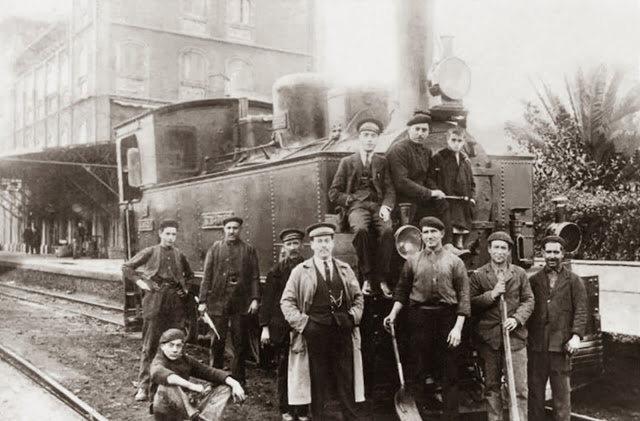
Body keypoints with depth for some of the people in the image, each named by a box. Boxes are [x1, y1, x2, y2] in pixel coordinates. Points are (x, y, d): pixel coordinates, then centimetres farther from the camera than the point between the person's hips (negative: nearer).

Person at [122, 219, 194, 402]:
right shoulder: (150, 252, 1)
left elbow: (189, 274, 28)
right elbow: (126, 267, 4)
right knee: (150, 345, -3)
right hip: (155, 300, -4)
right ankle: (143, 386, 1)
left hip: (176, 300, 4)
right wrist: (139, 281, -6)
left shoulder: (179, 255, 11)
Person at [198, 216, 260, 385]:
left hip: (242, 303, 0)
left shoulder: (249, 250, 8)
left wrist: (255, 299, -7)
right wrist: (203, 300, -2)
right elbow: (207, 276, 4)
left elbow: (255, 277, 4)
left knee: (240, 343, 5)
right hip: (218, 301, 0)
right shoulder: (215, 249, 7)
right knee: (217, 342, 3)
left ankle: (238, 382, 15)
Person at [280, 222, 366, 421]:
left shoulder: (345, 269, 12)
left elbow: (358, 296, 18)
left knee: (346, 378, 6)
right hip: (314, 333, -2)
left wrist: (353, 316, 2)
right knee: (317, 380, 5)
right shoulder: (300, 271, 2)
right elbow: (287, 301, 1)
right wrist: (302, 322, -8)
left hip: (342, 331, 3)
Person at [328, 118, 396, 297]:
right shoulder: (347, 162, 16)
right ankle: (367, 277, -28)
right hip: (356, 206, -1)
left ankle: (381, 279, -27)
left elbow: (390, 189, 10)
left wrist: (386, 206, -10)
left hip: (378, 205, 1)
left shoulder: (382, 162, 21)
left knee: (388, 230, -33)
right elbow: (334, 193, 12)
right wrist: (351, 200, -4)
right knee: (360, 229, -37)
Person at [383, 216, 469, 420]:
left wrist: (458, 327, -8)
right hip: (419, 318, 1)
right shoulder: (412, 261, 8)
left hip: (448, 318, -1)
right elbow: (401, 292, 10)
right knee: (417, 372, 5)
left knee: (450, 374, 4)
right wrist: (393, 314, -6)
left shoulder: (454, 261, 4)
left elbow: (463, 296, 0)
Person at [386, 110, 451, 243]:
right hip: (403, 199, -8)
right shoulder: (398, 150, -14)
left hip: (421, 197, 8)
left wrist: (435, 191, -7)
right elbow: (401, 183, -21)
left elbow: (429, 178, 16)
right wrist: (429, 193, -21)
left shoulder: (426, 151, 12)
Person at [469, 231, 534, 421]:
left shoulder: (520, 274, 10)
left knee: (519, 387, -2)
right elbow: (470, 304, 1)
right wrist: (491, 295, -12)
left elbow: (528, 300, 7)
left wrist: (517, 318, -8)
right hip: (489, 338, 0)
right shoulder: (478, 275, 5)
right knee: (492, 388, 7)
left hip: (515, 335, 0)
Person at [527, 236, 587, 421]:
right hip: (536, 344, 2)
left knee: (561, 390, 4)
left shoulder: (573, 280, 6)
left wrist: (576, 335, -12)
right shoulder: (534, 280, 11)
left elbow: (581, 310, 0)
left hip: (561, 343, -2)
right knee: (535, 389, 6)